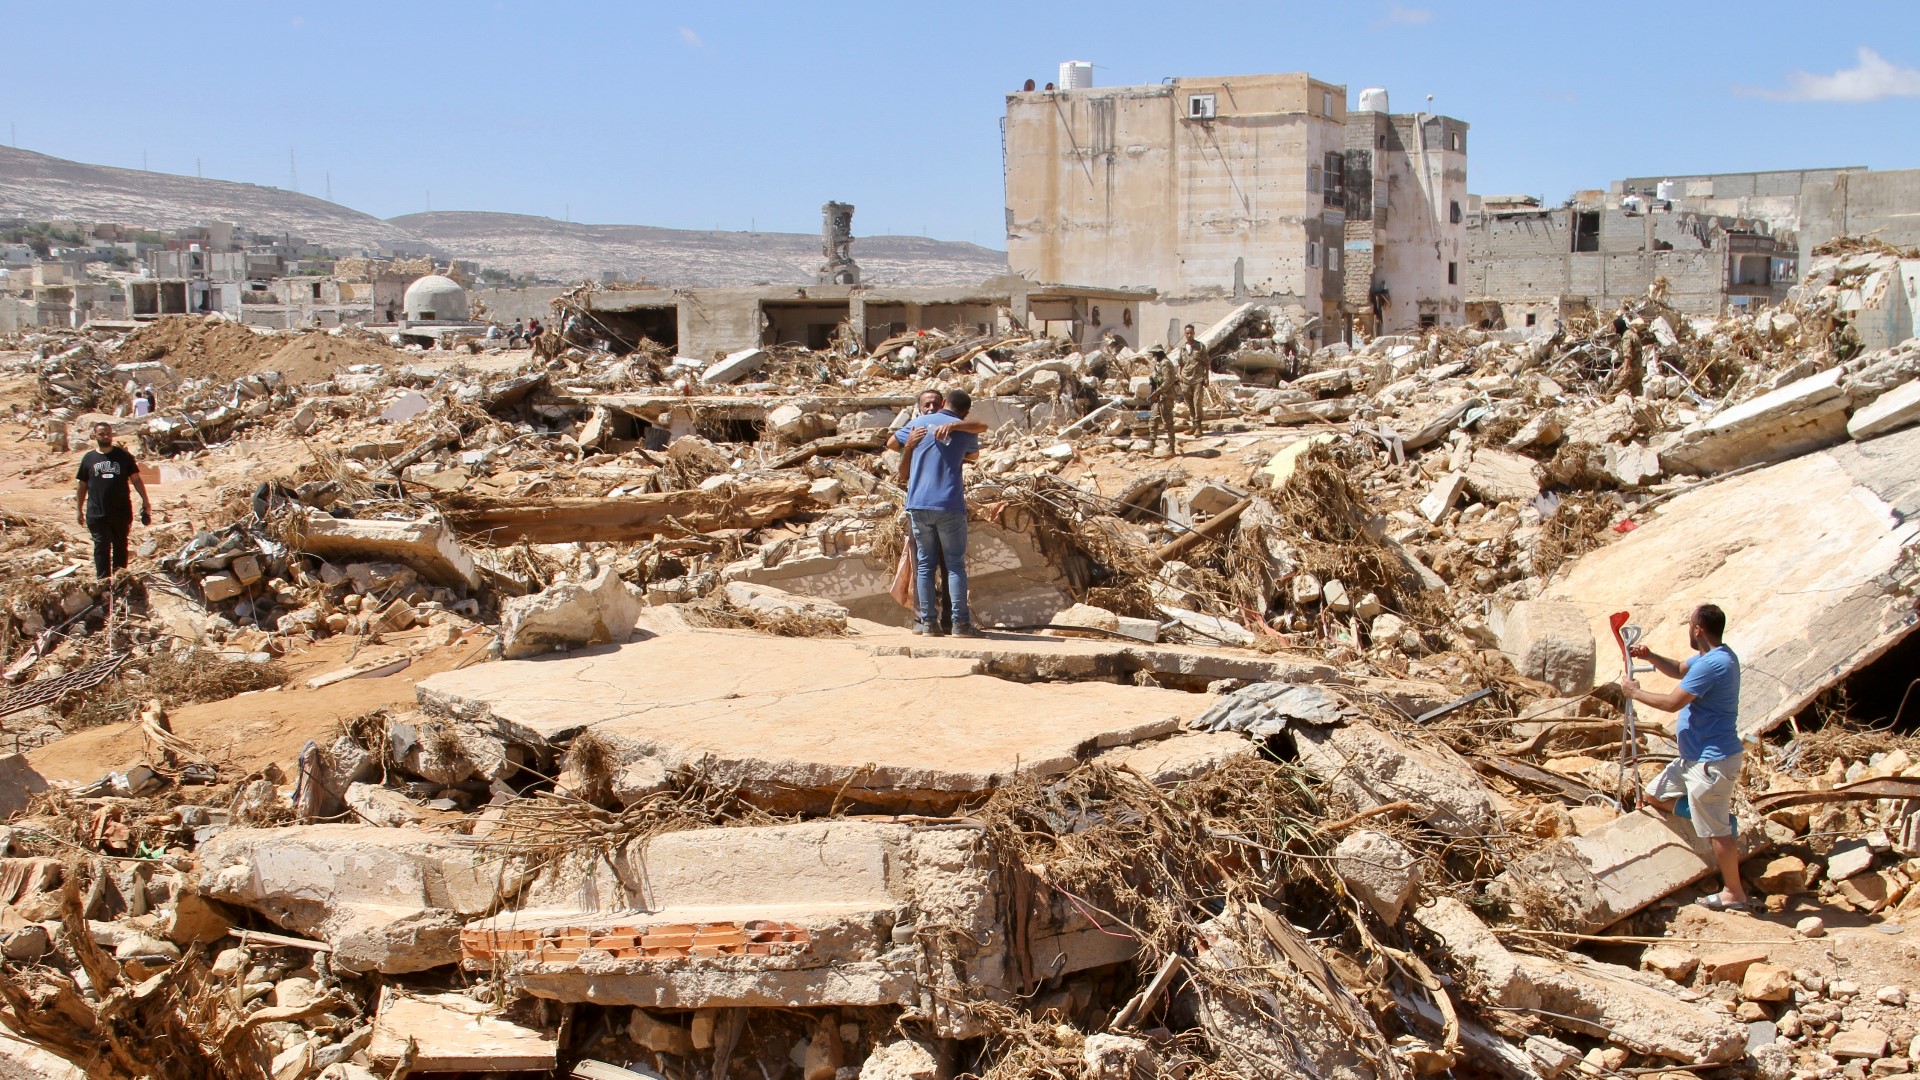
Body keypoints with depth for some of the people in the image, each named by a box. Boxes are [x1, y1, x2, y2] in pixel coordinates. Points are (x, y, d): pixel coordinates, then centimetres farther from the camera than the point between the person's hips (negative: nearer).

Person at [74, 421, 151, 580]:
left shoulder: (123, 456, 5)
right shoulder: (89, 458, 7)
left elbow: (135, 479, 5)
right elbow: (82, 485, 12)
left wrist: (145, 501, -2)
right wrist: (79, 509, 12)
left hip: (121, 512, 0)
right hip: (97, 513, 0)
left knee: (120, 546, 8)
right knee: (101, 547, -3)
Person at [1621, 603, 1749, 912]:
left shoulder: (1712, 664, -24)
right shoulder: (1714, 657, 8)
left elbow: (1672, 702, -24)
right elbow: (1679, 670, 25)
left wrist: (1635, 692, -9)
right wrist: (1650, 657, 7)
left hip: (1713, 761, -11)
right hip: (1696, 757, 11)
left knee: (1716, 829, -1)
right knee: (1655, 795, 17)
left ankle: (1734, 894, 10)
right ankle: (1718, 814, 17)